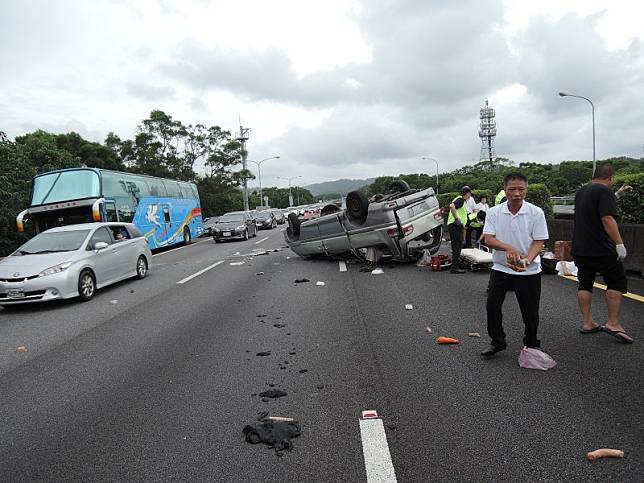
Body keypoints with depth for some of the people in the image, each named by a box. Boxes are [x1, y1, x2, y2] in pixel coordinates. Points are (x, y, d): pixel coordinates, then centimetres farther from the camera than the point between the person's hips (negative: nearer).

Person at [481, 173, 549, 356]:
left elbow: (539, 242, -10)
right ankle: (497, 341, 16)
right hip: (500, 268, 1)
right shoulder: (494, 212, -4)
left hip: (529, 271, -1)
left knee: (530, 311, 7)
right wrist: (509, 248, -30)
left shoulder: (536, 213, -8)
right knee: (492, 305, -4)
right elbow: (488, 239, -11)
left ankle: (531, 344, 30)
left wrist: (526, 260, -29)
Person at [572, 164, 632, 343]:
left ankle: (587, 323, 14)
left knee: (585, 284, 11)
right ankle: (613, 323, 0)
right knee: (616, 282, 3)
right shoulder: (604, 191, -12)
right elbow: (607, 218, -23)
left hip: (580, 248, 8)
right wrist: (619, 243, -23)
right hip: (601, 249, -8)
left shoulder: (581, 192, 14)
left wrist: (615, 195, 35)